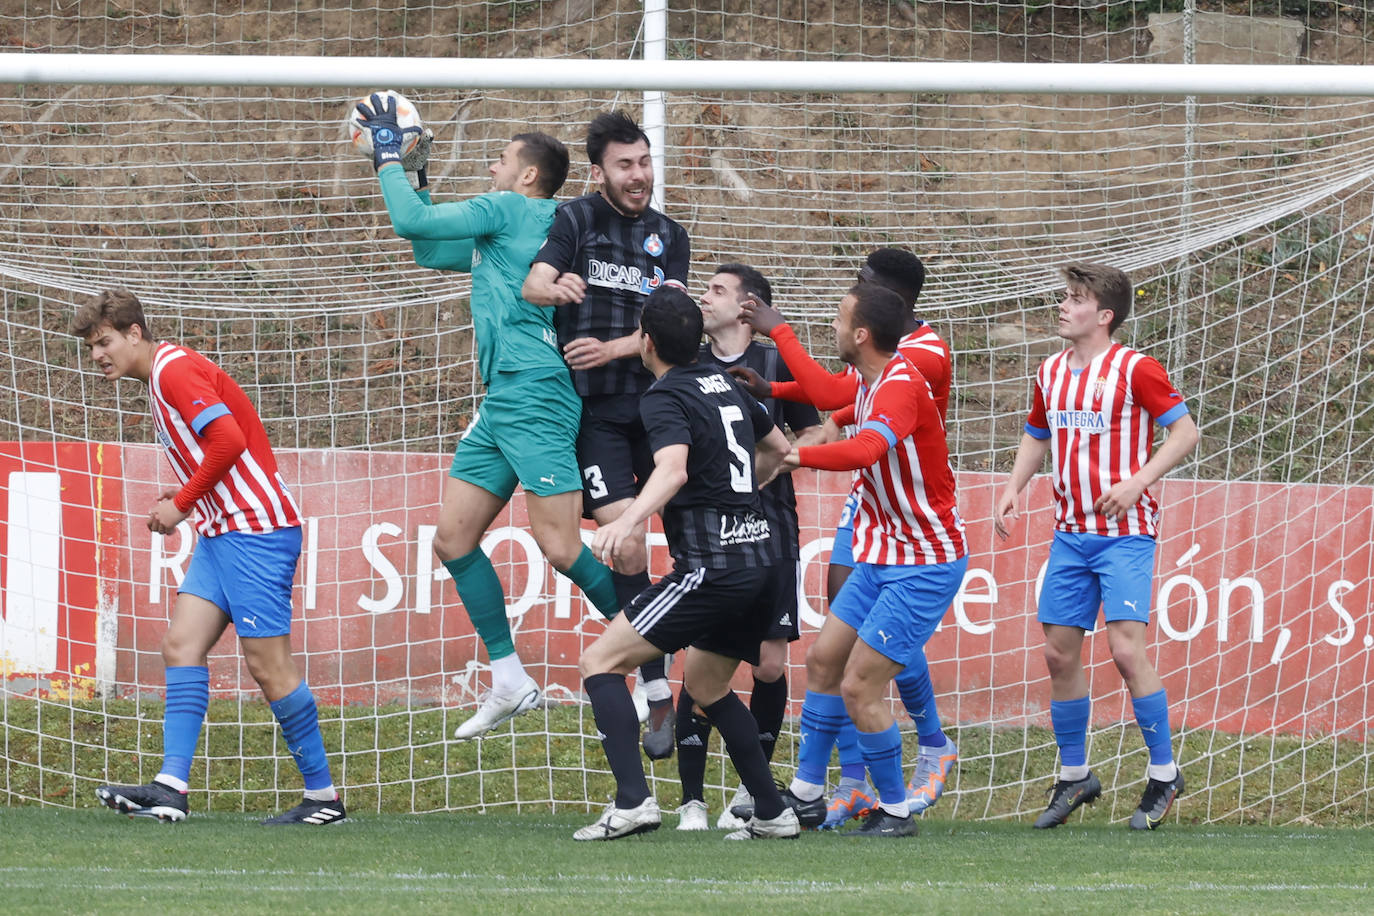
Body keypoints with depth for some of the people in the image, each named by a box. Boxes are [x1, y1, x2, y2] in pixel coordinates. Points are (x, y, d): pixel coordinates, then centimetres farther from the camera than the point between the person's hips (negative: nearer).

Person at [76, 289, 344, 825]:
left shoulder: (174, 370, -12)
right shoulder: (164, 378, 19)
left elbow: (229, 439, -23)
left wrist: (181, 504, -13)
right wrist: (186, 496, 9)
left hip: (254, 528, -10)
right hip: (222, 533, 10)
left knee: (267, 663, -8)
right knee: (181, 645, -2)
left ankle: (323, 797, 0)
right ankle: (171, 788, -11)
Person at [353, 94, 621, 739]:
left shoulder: (510, 208, -4)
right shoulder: (499, 229, 22)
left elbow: (410, 223, -5)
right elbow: (427, 249, 35)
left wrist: (389, 155, 8)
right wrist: (412, 174, 29)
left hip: (536, 392, -10)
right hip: (502, 401, 10)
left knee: (560, 545, -15)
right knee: (453, 539, 8)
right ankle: (510, 681, 10)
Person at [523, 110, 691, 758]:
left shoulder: (668, 238, 11)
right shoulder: (575, 221, 3)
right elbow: (532, 284, -14)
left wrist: (615, 347, -15)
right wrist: (555, 287, -37)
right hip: (595, 409, -3)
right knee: (625, 542, -14)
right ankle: (658, 694, -10)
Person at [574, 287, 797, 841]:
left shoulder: (665, 399, -8)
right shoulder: (724, 384, 17)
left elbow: (673, 469, -29)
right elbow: (776, 448, 33)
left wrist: (629, 521, -43)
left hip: (711, 567, -9)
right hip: (759, 557, 9)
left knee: (600, 662, -6)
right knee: (704, 683, 27)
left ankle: (632, 801, -20)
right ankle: (772, 814, 23)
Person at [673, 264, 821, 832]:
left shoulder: (776, 365, 4)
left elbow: (814, 435, 10)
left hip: (767, 527, 0)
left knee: (770, 665, -2)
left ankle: (754, 790, 16)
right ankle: (691, 801, -4)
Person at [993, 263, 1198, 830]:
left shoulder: (1135, 370, -9)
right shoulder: (1051, 374, 10)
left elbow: (1185, 431, -8)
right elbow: (1037, 437, 25)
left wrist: (1138, 481, -19)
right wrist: (1012, 489, 9)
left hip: (1125, 533, -7)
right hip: (1070, 534, 7)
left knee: (1125, 648, -16)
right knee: (1059, 652, 4)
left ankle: (1164, 775, -3)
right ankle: (1074, 777, 18)